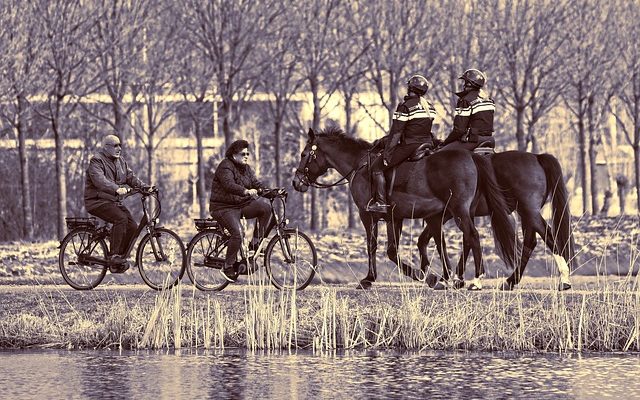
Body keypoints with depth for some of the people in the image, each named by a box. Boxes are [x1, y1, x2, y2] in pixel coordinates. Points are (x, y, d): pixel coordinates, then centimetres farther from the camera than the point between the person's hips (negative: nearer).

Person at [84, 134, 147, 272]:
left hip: (113, 201, 8)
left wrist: (144, 186, -12)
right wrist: (117, 189, -44)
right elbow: (100, 180, -28)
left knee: (132, 226, -9)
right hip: (97, 201, -8)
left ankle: (121, 257, 3)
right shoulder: (97, 161, -11)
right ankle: (114, 256, -27)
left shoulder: (121, 161, 15)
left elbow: (131, 177, 8)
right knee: (121, 218, -30)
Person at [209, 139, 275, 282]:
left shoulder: (246, 169, 14)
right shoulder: (226, 167, -13)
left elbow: (256, 183, 4)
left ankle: (255, 243, -11)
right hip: (224, 208, -7)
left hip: (243, 205, 7)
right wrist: (246, 191, -45)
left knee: (265, 207, -18)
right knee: (237, 233, -28)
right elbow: (229, 185, -30)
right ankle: (228, 267, -15)